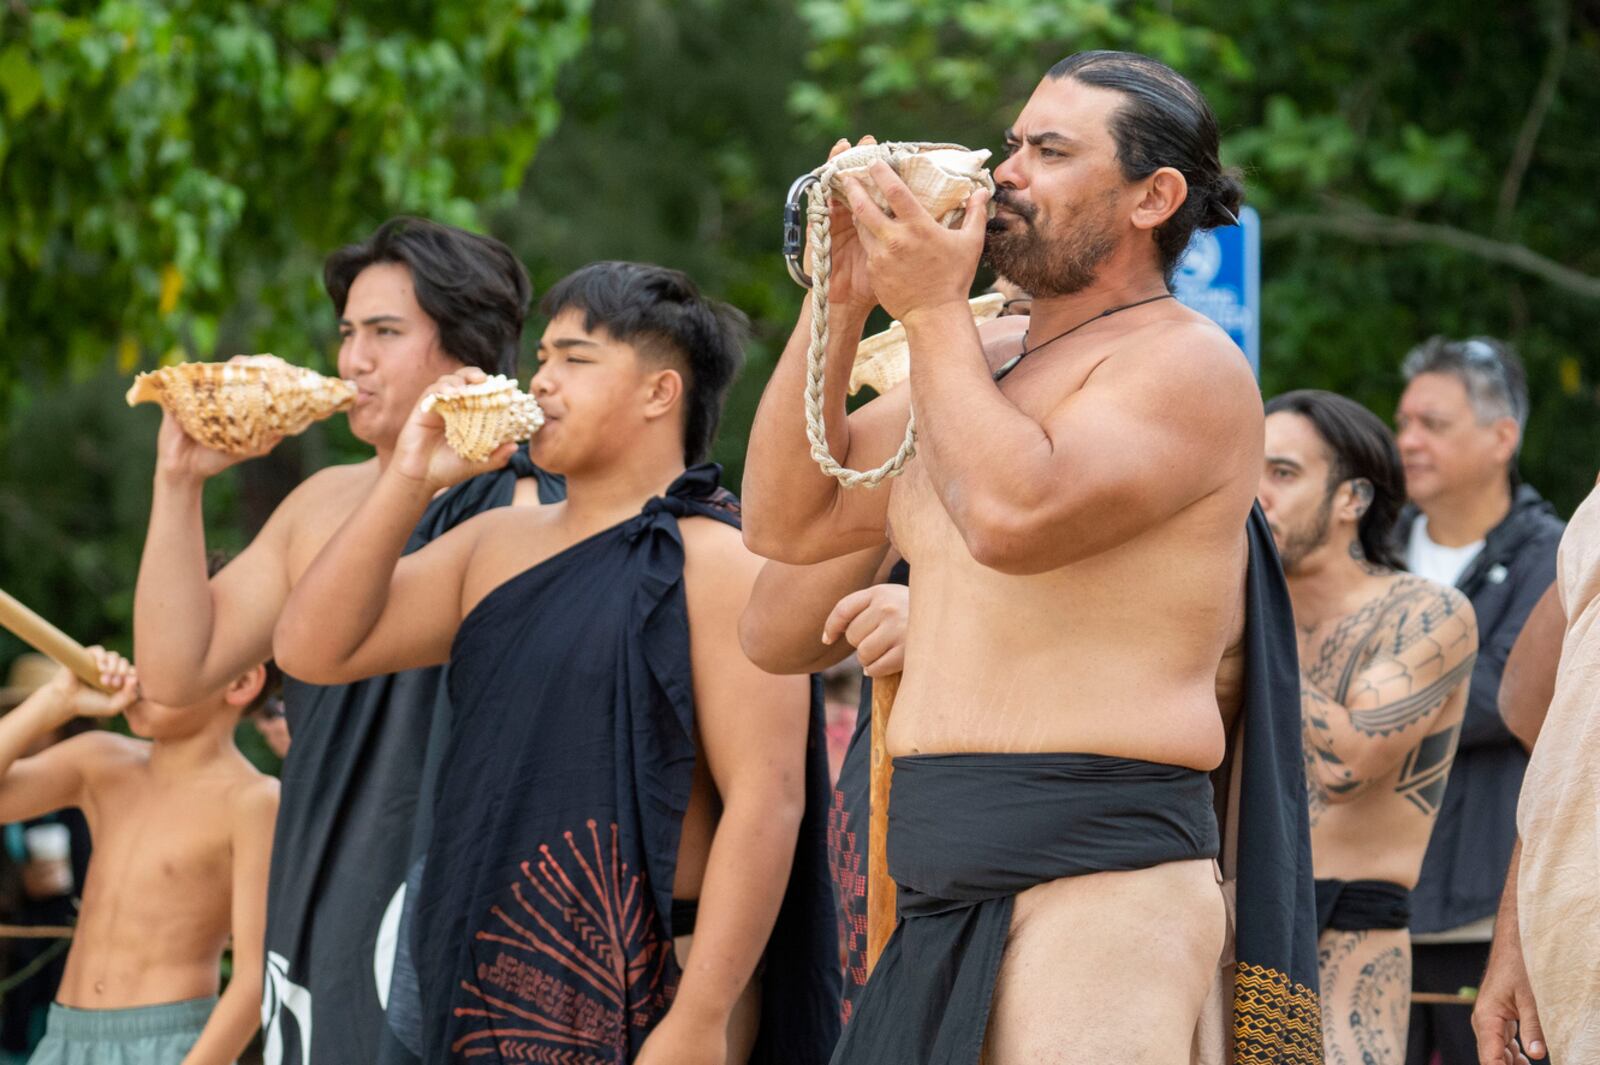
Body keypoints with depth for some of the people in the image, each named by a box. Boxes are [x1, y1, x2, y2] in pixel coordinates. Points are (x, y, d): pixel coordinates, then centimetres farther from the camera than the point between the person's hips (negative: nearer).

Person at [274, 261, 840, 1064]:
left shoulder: (717, 562, -8)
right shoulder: (498, 544, 15)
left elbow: (764, 802, -16)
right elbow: (312, 650, 11)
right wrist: (409, 481, 1)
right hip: (492, 990, 7)